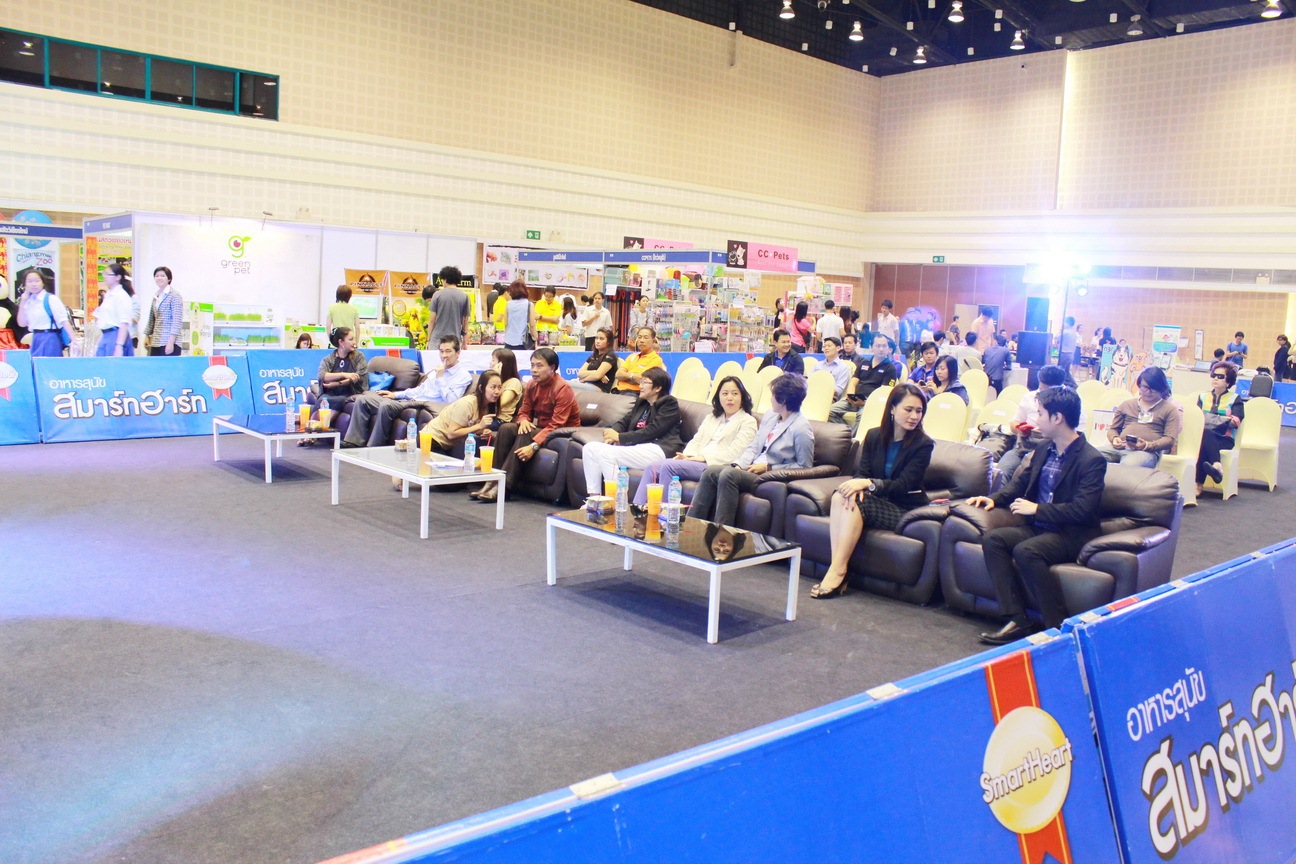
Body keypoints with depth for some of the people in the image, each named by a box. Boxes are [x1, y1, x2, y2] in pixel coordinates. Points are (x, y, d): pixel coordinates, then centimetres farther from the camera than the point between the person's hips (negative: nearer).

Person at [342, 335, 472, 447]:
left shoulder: (463, 375, -3)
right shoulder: (437, 370, 23)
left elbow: (451, 401, -16)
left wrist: (440, 378, -12)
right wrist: (396, 394, 23)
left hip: (423, 406, -9)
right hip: (410, 400, 9)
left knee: (386, 405, -33)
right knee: (362, 399, -1)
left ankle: (373, 449, -24)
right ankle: (354, 443, -7)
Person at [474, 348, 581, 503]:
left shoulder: (562, 388, -21)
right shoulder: (532, 385, 2)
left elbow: (556, 425, -27)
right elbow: (524, 412, 10)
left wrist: (534, 446, -38)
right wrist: (524, 420, -17)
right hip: (540, 428, 7)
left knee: (527, 435, -31)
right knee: (505, 429, -15)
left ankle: (503, 486, -32)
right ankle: (492, 480, -21)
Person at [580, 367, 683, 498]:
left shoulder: (669, 404, -1)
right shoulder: (641, 402, 25)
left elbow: (652, 431, -12)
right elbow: (625, 421, 21)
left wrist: (620, 437, -13)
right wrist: (612, 434, -4)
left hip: (659, 450, -9)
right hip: (637, 446, 9)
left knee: (607, 453, -28)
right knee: (590, 448, -7)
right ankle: (594, 497, -8)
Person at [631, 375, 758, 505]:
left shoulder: (748, 422, 5)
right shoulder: (711, 417, 28)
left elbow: (734, 453, -7)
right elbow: (696, 440, 19)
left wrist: (704, 458, -15)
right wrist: (688, 454, -5)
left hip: (714, 465, -7)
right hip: (694, 460, 7)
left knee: (669, 466, -28)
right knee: (652, 468, -15)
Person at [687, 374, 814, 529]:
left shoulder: (801, 428, -12)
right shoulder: (770, 415, 12)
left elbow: (805, 466, -9)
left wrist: (768, 468, -13)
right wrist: (739, 464, -5)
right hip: (751, 468, 8)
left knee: (728, 475, -30)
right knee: (710, 472, -16)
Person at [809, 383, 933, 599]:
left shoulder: (923, 444, -6)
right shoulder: (874, 436, 9)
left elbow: (903, 485, -15)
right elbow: (862, 473, 3)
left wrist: (868, 483, -28)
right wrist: (856, 486, -22)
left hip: (904, 510, -4)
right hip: (876, 501, 4)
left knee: (858, 503, -31)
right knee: (840, 496, -27)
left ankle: (837, 572, -30)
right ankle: (836, 570, -33)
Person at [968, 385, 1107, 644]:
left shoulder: (1092, 460, -13)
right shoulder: (1044, 449, 11)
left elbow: (1082, 510, -21)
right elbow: (1021, 482, 23)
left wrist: (1037, 509, -18)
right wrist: (994, 499, 6)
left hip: (1072, 535, -8)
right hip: (1038, 527, 8)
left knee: (1025, 551, -33)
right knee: (992, 539, -16)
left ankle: (1059, 626, -21)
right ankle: (1017, 621, -19)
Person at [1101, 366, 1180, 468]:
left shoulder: (1170, 409, 16)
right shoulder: (1126, 404, 26)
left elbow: (1170, 439, 5)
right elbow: (1113, 429, 28)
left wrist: (1147, 445, -14)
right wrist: (1114, 439, 1)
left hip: (1147, 451, -3)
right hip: (1120, 447, 3)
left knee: (1127, 466, -42)